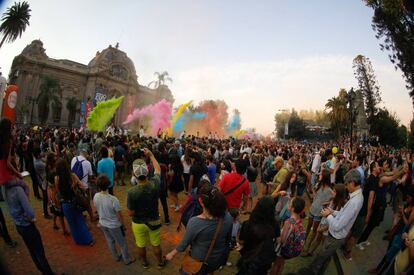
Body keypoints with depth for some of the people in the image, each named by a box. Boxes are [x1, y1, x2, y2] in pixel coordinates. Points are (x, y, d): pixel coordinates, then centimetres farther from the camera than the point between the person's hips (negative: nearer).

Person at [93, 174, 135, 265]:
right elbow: (119, 215, -20)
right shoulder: (113, 199, -33)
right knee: (122, 243, 17)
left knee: (110, 241, 28)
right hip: (114, 226, -5)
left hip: (103, 224, 6)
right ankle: (127, 259, 36)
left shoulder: (95, 197, -18)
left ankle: (116, 257, 49)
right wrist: (123, 225, -3)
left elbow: (98, 210, 1)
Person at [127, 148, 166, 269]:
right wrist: (151, 155, 4)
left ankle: (145, 263, 52)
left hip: (138, 223, -1)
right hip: (154, 221, 2)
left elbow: (131, 213, -19)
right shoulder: (155, 184, -26)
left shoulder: (132, 192, -33)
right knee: (156, 245, 25)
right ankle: (160, 262, 48)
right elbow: (158, 169, -4)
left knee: (141, 246, 27)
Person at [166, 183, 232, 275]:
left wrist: (172, 254, 4)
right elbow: (228, 239, -4)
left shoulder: (194, 222, -32)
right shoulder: (228, 217, -22)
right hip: (219, 260, 3)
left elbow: (184, 244, -16)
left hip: (200, 262, -3)